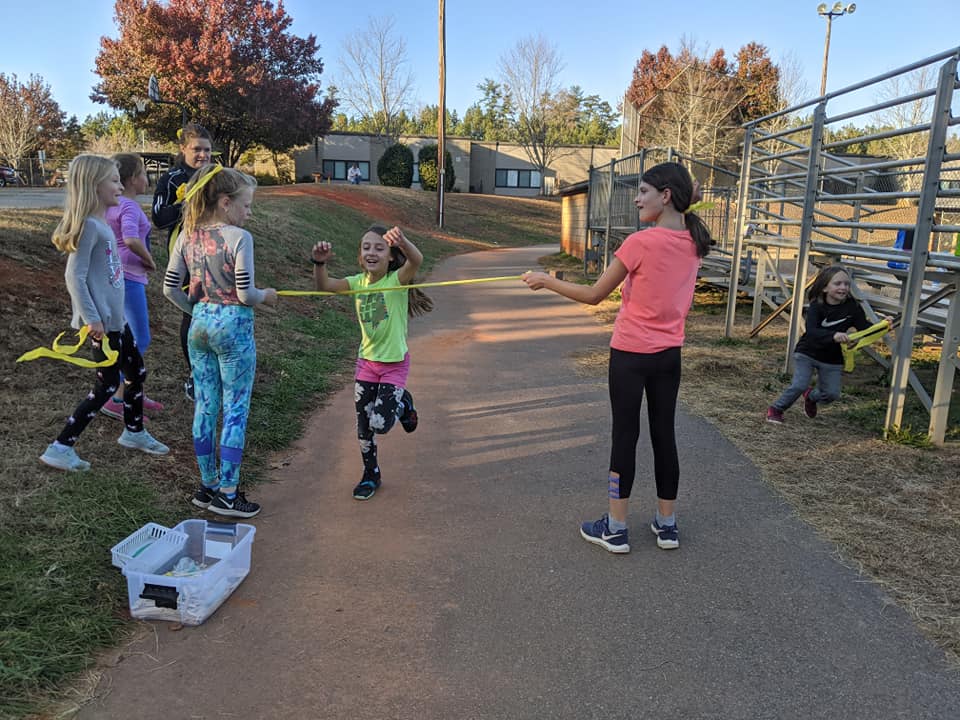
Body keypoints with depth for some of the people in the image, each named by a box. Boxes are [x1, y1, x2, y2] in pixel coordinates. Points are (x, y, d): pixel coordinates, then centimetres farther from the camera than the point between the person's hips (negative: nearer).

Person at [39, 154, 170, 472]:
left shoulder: (101, 224, 10)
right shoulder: (90, 225, -18)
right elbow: (74, 276, -20)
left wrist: (104, 315, 19)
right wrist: (91, 319, -21)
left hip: (115, 317, 9)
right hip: (102, 321, -9)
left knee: (136, 371, 19)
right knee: (106, 386, -1)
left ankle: (133, 432, 36)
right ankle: (60, 448, 8)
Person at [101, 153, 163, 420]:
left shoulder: (112, 204, 11)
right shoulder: (129, 206, -17)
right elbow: (131, 240, -33)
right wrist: (149, 261, -17)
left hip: (117, 275, 10)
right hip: (128, 278, -10)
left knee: (132, 337, 17)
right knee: (140, 340, -4)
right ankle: (115, 400, 0)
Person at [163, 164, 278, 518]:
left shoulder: (187, 236, 4)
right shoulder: (239, 237, -15)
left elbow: (170, 289, 5)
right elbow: (245, 294, -17)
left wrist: (198, 311, 17)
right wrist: (266, 295, 3)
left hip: (199, 325, 7)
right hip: (233, 326, -6)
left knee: (205, 408, 14)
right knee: (235, 410, 3)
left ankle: (208, 485, 26)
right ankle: (227, 494, 10)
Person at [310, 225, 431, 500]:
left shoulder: (397, 279, -15)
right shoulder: (358, 282, -2)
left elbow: (416, 260, -37)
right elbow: (324, 286, -18)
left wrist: (402, 241, -58)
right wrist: (320, 263, -38)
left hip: (395, 362, -4)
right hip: (367, 361, 5)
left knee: (380, 425, -11)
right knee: (363, 427, 11)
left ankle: (402, 403, 23)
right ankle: (371, 476, 33)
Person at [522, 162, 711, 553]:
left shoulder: (641, 242, -18)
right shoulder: (692, 242, 3)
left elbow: (593, 295, -12)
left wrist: (546, 281, -2)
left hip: (631, 354, -6)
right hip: (670, 353, 6)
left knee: (625, 436, 4)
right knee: (664, 435, 14)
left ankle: (615, 528, 15)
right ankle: (667, 524, 26)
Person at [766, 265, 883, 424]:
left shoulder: (852, 307, -10)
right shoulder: (816, 307, -20)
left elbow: (865, 327, -10)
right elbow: (811, 331, -34)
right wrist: (833, 335, -51)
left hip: (832, 359, 4)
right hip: (807, 353, -4)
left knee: (832, 393, 3)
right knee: (799, 385, -16)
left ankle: (811, 396, 37)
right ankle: (776, 409, 6)